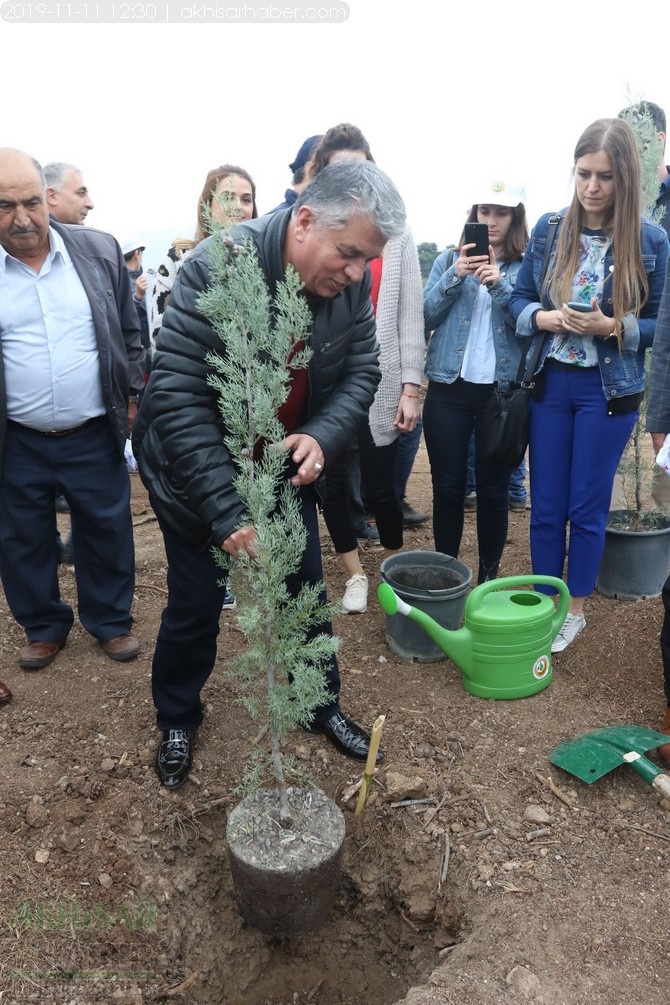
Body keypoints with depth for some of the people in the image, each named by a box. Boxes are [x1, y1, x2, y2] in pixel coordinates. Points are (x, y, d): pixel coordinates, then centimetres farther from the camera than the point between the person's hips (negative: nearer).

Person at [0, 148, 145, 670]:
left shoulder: (100, 250, -3)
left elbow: (130, 332, 6)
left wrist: (134, 397, 5)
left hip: (95, 435, 0)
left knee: (107, 531, 13)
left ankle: (112, 620, 34)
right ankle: (44, 626, 36)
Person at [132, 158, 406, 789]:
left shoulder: (351, 281, -13)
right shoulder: (218, 265, -29)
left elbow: (361, 372, -4)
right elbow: (176, 396, -31)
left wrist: (322, 436, -25)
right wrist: (226, 511, -35)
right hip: (199, 472, -4)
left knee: (305, 590, 14)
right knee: (195, 604, 9)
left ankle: (322, 704, 39)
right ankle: (176, 718, 37)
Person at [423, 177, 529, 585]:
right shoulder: (450, 259, 8)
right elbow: (424, 318, 0)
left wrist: (500, 287, -18)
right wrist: (455, 277, -13)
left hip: (503, 392, -1)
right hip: (448, 389, 1)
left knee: (493, 489, 6)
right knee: (448, 487, 6)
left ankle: (489, 576, 22)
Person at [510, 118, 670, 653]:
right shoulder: (549, 229, 1)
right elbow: (519, 299, 6)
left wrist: (611, 326, -20)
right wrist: (546, 317, -15)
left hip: (608, 390, -2)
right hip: (549, 383, 2)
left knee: (587, 507, 7)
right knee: (545, 506, 9)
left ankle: (575, 609, 26)